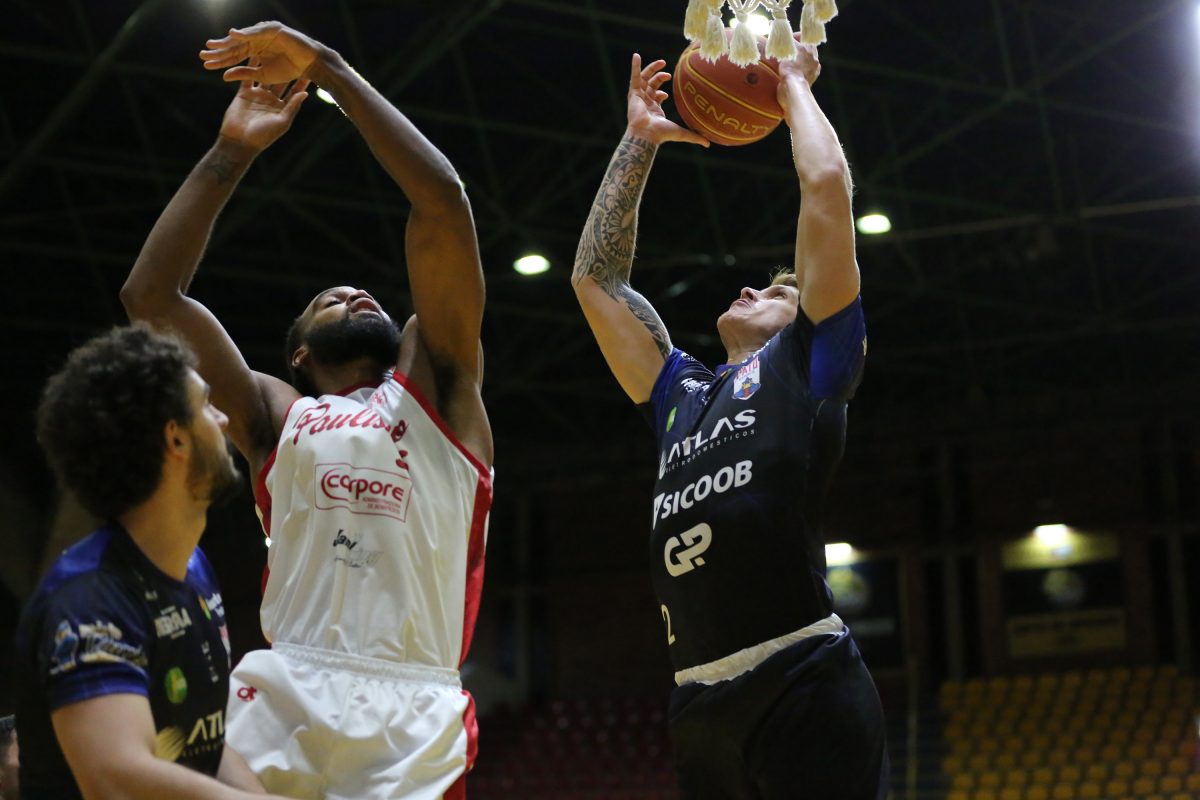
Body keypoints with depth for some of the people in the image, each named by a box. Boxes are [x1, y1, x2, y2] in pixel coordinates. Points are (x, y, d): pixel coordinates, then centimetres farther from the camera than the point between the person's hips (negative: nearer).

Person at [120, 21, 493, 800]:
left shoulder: (435, 385, 17)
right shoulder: (276, 415, 22)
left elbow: (441, 199, 8)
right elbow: (152, 296, 17)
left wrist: (328, 67, 11)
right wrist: (232, 151, 18)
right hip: (278, 701, 1)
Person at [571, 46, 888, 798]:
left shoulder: (808, 364, 11)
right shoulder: (683, 394, 26)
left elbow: (827, 187, 5)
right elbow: (596, 278, 32)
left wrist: (795, 85, 21)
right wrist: (640, 140, 34)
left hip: (804, 687, -6)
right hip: (700, 705, 6)